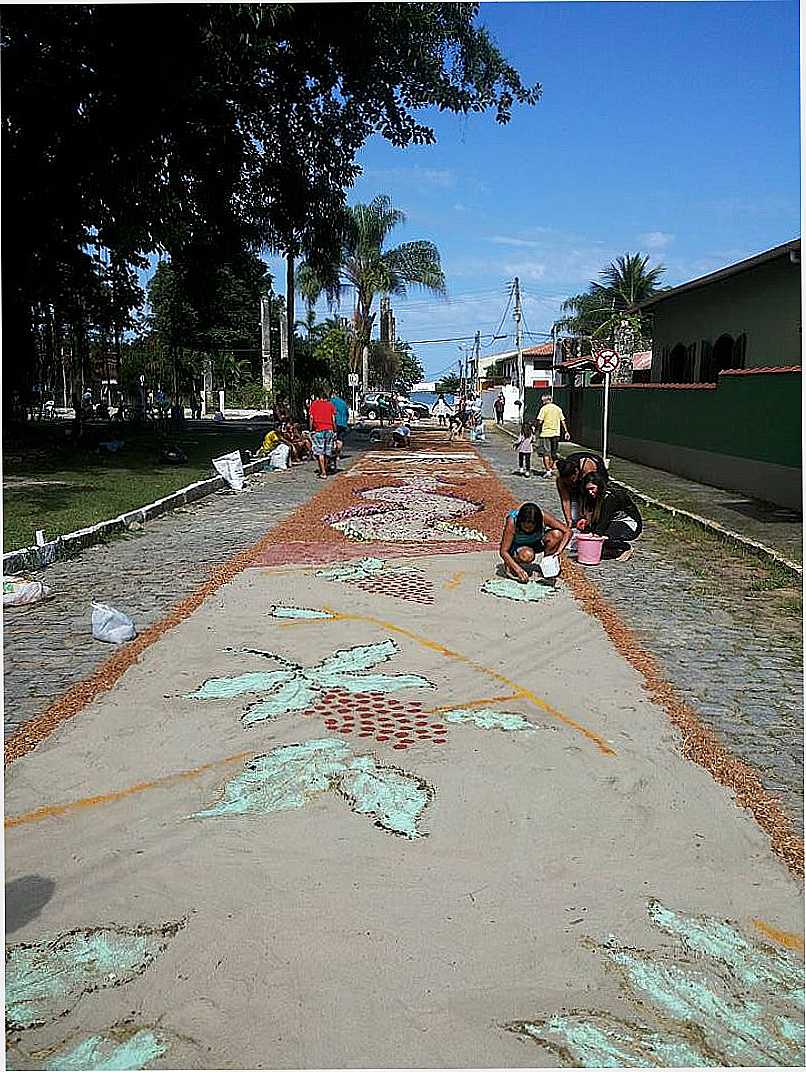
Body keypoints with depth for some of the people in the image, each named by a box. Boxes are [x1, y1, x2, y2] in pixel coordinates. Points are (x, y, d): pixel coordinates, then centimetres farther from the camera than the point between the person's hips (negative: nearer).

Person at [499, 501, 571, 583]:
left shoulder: (543, 516, -28)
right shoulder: (512, 522, -33)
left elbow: (567, 532, -23)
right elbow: (503, 551, -31)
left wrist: (558, 551, -36)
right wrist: (518, 570, -41)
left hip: (536, 544, 3)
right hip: (516, 547, -3)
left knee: (557, 534, -25)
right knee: (527, 555, -39)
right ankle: (512, 567, -6)